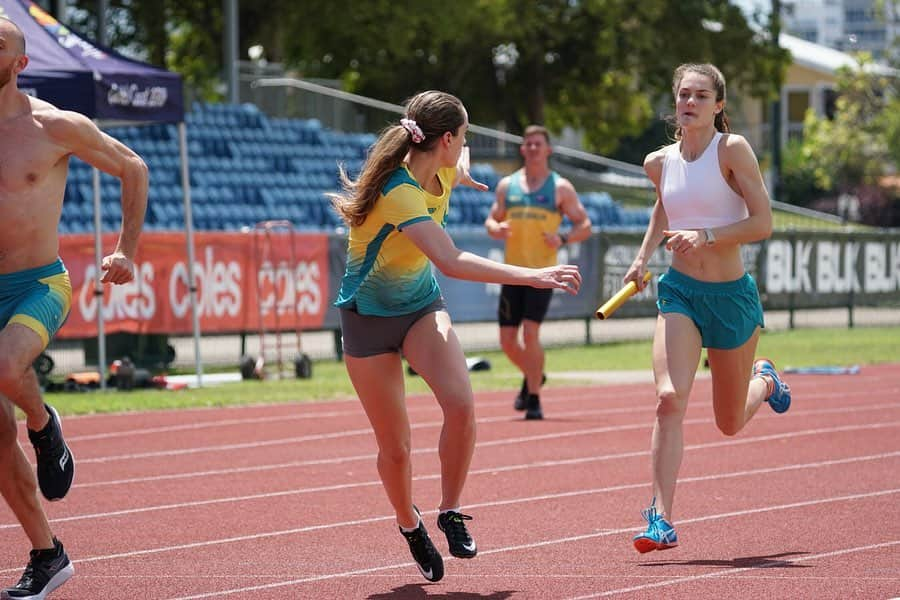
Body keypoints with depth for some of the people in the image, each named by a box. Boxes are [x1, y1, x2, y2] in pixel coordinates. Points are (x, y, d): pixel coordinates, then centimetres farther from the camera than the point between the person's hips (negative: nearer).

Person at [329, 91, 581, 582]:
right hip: (368, 316, -5)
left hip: (421, 306, 5)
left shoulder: (442, 171, -7)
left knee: (460, 405, -22)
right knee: (395, 447, 2)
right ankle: (410, 526, 31)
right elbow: (451, 262, -44)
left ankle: (450, 512, -4)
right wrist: (533, 276, -46)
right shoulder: (398, 192, -32)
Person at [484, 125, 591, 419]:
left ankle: (533, 399, -6)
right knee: (507, 340, 3)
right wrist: (496, 229, -7)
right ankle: (532, 377, 33)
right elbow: (491, 221, 17)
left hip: (542, 271, -4)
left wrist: (563, 238, -16)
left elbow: (585, 226, 4)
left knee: (530, 332, -16)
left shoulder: (561, 187, 2)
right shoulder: (507, 185, 12)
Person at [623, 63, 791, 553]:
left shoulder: (732, 149, -11)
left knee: (730, 423, 14)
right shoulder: (659, 162, 3)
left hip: (732, 295, -2)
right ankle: (661, 519, -22)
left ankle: (764, 380, 50)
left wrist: (706, 236, -26)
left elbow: (762, 223, -15)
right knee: (669, 398, -22)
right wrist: (642, 257, 14)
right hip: (680, 292, 2)